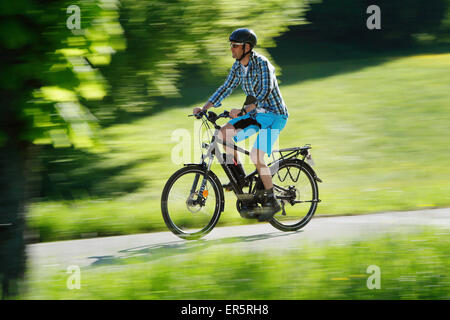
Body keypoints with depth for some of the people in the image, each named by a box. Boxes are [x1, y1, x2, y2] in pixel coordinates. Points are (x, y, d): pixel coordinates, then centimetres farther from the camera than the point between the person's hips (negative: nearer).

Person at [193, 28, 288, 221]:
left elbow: (265, 92, -32)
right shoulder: (238, 66, 3)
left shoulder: (262, 64, -21)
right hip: (256, 113, 8)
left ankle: (271, 201, -8)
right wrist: (205, 108, -2)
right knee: (223, 133, -9)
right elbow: (226, 88, 9)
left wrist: (243, 110, -44)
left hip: (274, 114, -8)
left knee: (256, 155, -21)